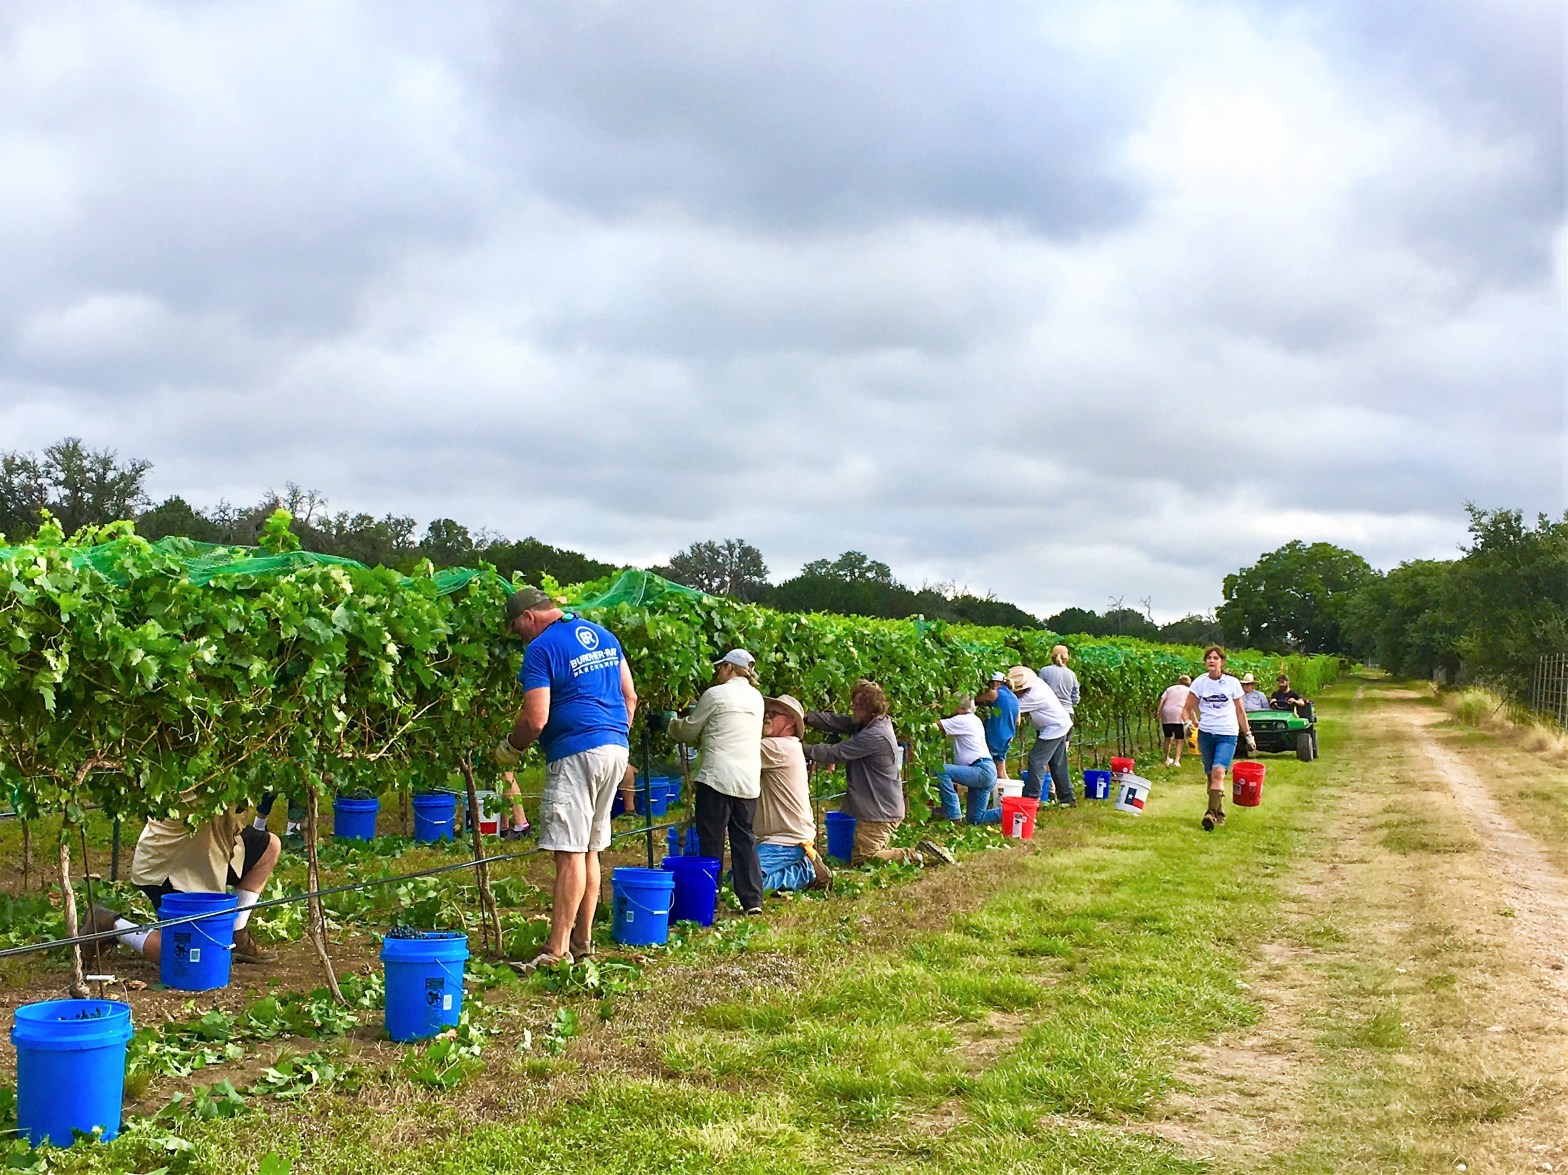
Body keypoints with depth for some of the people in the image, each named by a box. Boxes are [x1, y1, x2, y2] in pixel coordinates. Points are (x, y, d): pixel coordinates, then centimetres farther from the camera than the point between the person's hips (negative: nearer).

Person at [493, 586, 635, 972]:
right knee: (589, 851, 14)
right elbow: (629, 697, 18)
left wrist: (509, 749, 2)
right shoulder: (604, 636, 15)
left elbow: (536, 719, -14)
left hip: (575, 754, -8)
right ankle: (582, 941, 20)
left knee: (570, 853, -8)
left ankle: (557, 952, -6)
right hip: (616, 748, 8)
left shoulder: (542, 648, -9)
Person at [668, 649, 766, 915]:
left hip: (717, 777, -6)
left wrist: (672, 722, 26)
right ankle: (752, 900, 7)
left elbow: (689, 732, 5)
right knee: (744, 838, 11)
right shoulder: (756, 698, 14)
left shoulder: (715, 694, -5)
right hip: (749, 780, 6)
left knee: (711, 841, 2)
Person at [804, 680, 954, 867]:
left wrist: (804, 749, -15)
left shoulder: (875, 736, -26)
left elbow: (836, 753, -23)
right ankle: (924, 852, 13)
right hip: (879, 807, 10)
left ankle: (920, 856, -3)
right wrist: (806, 717, -12)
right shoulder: (868, 723, 3)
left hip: (880, 812, -10)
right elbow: (835, 722, 0)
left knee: (861, 859, -4)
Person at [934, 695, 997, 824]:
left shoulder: (962, 720, -8)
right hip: (985, 772, 10)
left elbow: (936, 724, -12)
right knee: (975, 820, 11)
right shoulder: (973, 720, 21)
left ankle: (952, 816, -20)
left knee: (941, 770, -24)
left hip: (981, 771, -10)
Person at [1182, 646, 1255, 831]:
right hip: (1206, 733, 2)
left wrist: (1248, 734, 12)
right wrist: (1188, 721, -14)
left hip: (1228, 734, -2)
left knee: (1218, 771, -20)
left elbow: (1240, 711, 12)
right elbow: (1188, 708, 7)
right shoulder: (1199, 683, 3)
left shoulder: (1232, 683, 1)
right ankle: (1219, 813, 21)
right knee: (1211, 774, 7)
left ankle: (1211, 814, -25)